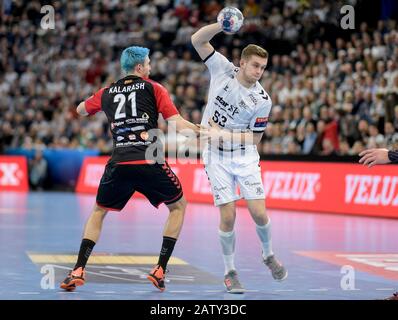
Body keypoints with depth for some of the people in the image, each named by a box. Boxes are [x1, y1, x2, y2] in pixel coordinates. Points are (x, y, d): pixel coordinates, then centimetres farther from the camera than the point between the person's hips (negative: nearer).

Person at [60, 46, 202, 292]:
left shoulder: (107, 92, 15)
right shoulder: (154, 88, 6)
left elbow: (80, 110, 34)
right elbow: (177, 124, -3)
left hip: (119, 163, 3)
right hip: (149, 162, -2)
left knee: (99, 212, 22)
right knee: (178, 206, 20)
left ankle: (78, 271, 7)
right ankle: (160, 270, 9)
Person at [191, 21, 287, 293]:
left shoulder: (262, 100, -11)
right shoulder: (223, 69, -8)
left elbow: (255, 138, -5)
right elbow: (198, 40, -11)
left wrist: (224, 134, -17)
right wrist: (223, 24, -26)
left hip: (245, 157, 0)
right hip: (216, 158, 0)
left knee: (259, 212, -6)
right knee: (228, 216, -7)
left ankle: (268, 255, 24)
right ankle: (230, 272, 9)